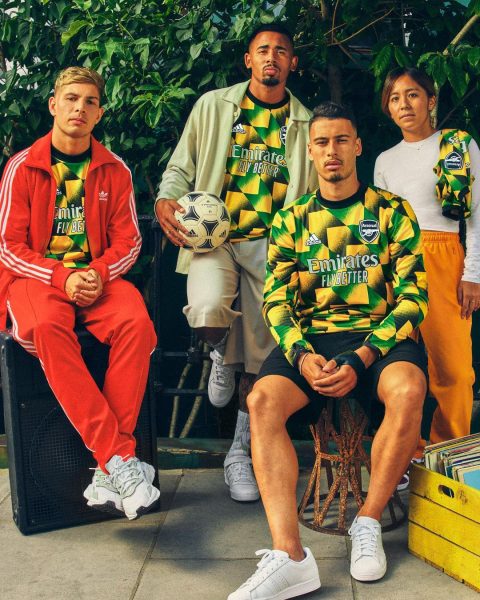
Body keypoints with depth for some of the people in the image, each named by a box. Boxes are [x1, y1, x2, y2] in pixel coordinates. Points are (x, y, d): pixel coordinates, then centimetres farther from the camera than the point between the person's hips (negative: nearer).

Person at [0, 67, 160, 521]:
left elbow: (128, 242, 8)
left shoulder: (114, 170, 8)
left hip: (98, 276, 2)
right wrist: (61, 278, -17)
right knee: (47, 327, -37)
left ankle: (107, 470, -28)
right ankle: (121, 457, -36)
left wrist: (99, 274, -14)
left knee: (137, 322, -31)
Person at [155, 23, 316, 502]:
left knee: (261, 355, 3)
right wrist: (166, 201, -14)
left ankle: (241, 454, 21)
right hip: (214, 235, -2)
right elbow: (180, 167, 8)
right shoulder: (213, 106, 8)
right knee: (208, 310, -33)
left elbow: (314, 195, 18)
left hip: (272, 244, 2)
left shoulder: (305, 124, 13)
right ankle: (220, 356, 7)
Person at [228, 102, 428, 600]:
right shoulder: (290, 220, 13)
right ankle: (289, 555, -32)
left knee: (408, 390, -34)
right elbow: (276, 301, 6)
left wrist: (360, 359, -15)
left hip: (379, 336, -1)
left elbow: (412, 296, -1)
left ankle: (368, 523, -12)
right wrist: (301, 355, -15)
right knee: (262, 401, -27)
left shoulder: (392, 211, 8)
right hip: (310, 339, 2)